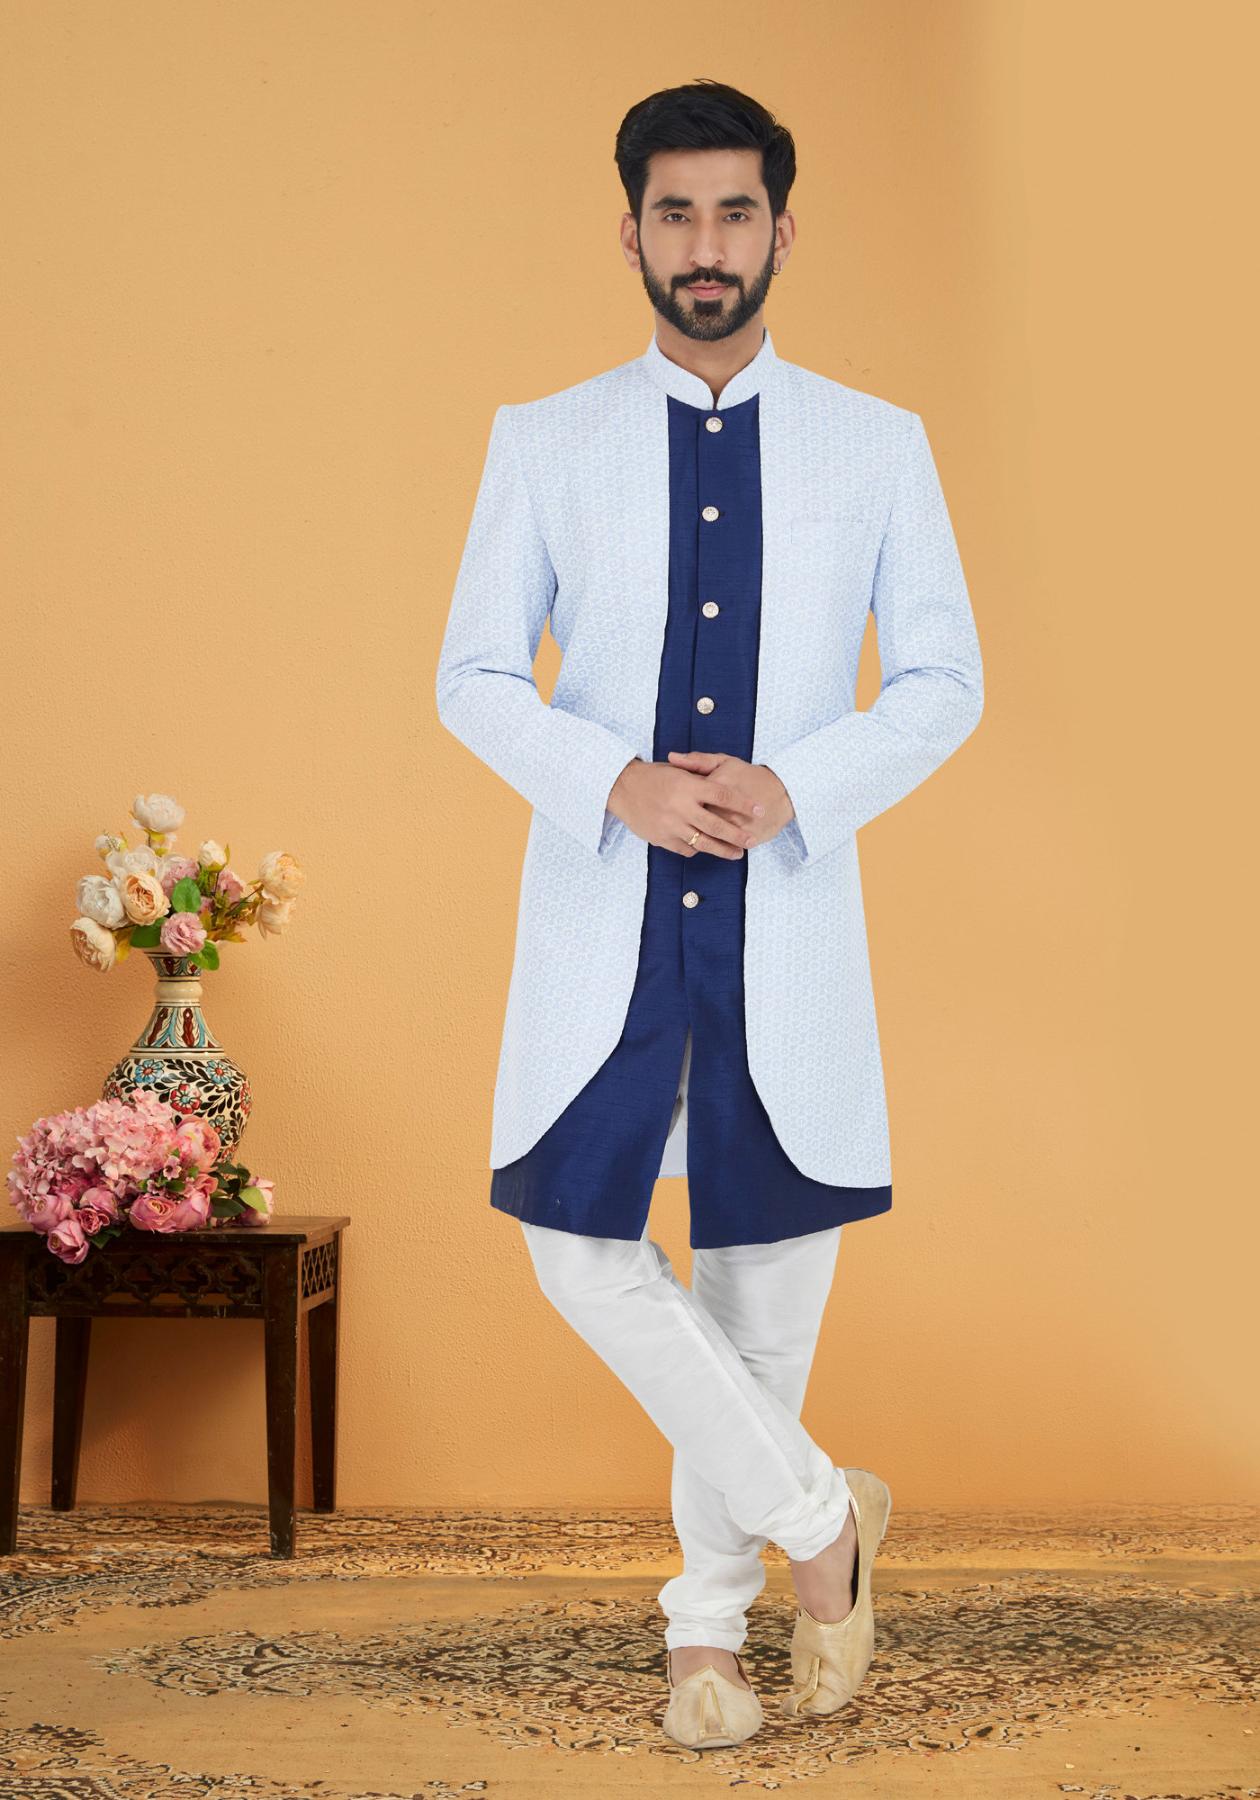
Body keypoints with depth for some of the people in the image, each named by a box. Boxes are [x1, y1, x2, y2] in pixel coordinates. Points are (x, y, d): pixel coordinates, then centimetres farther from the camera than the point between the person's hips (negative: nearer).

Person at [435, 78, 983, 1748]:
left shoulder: (877, 447, 5)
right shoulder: (544, 442, 5)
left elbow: (945, 679, 4)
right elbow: (474, 676, 4)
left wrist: (794, 787, -13)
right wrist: (617, 782, -14)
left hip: (786, 909, 0)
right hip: (605, 908, 1)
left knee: (770, 1273, 6)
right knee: (581, 1242, -5)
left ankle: (709, 1623, 25)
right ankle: (818, 1515, 16)